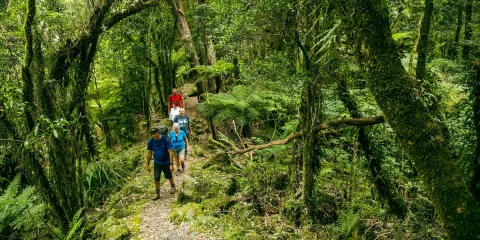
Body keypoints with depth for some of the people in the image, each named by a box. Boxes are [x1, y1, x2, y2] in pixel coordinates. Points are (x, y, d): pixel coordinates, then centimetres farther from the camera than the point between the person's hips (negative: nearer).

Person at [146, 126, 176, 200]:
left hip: (166, 162, -2)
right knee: (156, 178, 0)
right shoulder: (151, 141, -13)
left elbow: (170, 151, -21)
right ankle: (157, 194, 17)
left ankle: (173, 187, 44)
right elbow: (149, 153, -3)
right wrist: (148, 165, 1)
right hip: (157, 163, 2)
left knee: (169, 176, 16)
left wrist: (171, 164, -24)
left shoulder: (166, 139, -23)